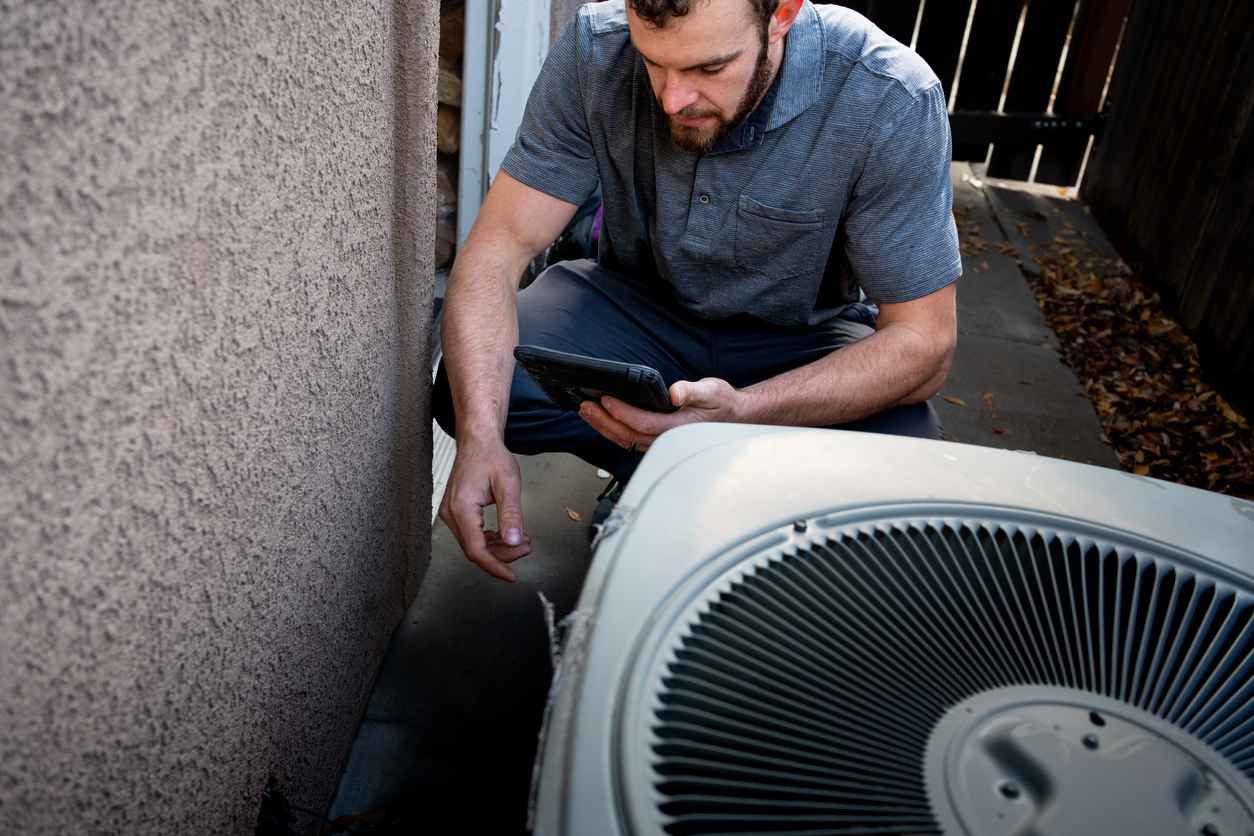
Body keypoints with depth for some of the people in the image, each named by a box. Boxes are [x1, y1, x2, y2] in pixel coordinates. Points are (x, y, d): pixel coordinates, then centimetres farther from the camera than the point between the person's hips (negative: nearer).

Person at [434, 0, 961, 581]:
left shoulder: (891, 101, -27)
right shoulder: (595, 49, -21)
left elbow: (923, 342, -25)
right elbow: (499, 247, -21)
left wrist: (740, 412, -42)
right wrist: (480, 436, -38)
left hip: (800, 336, -1)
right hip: (637, 305, 2)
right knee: (470, 391, -24)